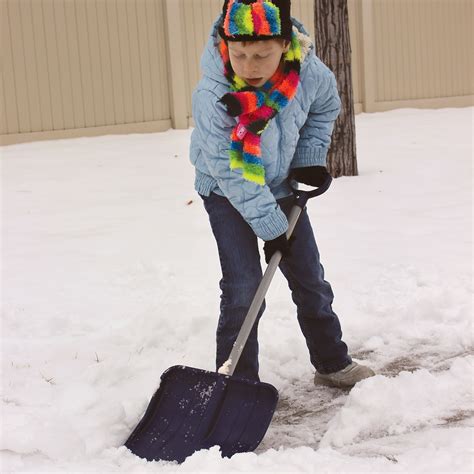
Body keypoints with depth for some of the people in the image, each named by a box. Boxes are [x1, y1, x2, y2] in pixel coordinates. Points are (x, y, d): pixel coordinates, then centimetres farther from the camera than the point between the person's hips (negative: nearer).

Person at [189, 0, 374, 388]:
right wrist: (270, 227, -24)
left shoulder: (309, 72, -24)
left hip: (281, 186, 4)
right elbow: (231, 174, -28)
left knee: (310, 277, 12)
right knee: (243, 285, -13)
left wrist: (310, 158, -5)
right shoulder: (212, 95, -34)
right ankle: (238, 381, 1)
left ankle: (332, 362, 30)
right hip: (227, 194, -4)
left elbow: (326, 107, 3)